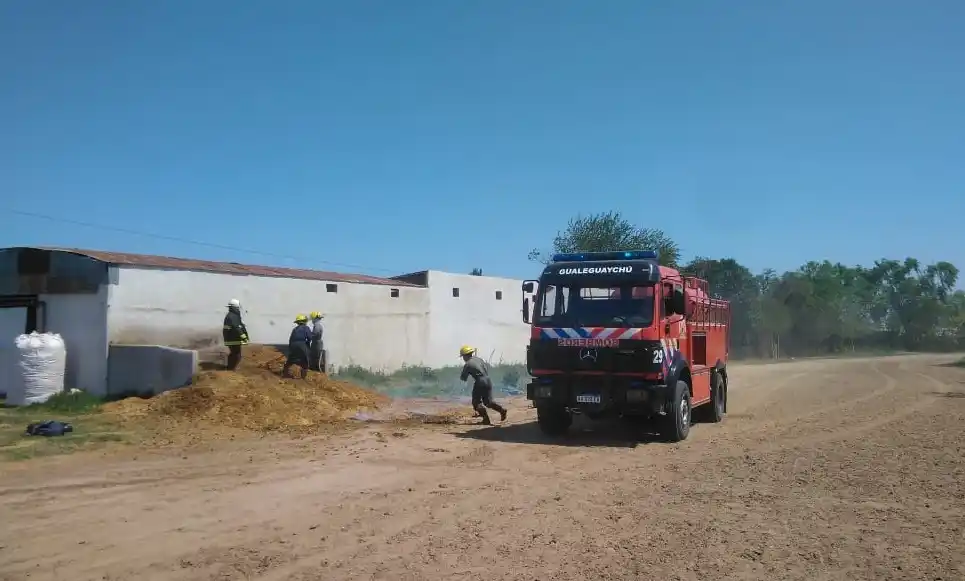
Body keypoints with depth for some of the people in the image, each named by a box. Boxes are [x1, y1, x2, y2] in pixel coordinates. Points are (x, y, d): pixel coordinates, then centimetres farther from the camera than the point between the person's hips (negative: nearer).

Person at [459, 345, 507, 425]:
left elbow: (463, 378, 3)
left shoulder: (467, 364, -4)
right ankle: (501, 409, -5)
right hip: (488, 381, 7)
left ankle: (486, 419, -7)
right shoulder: (478, 359, 15)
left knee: (476, 402, 7)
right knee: (488, 401, 17)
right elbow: (487, 368, 27)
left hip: (480, 383, -7)